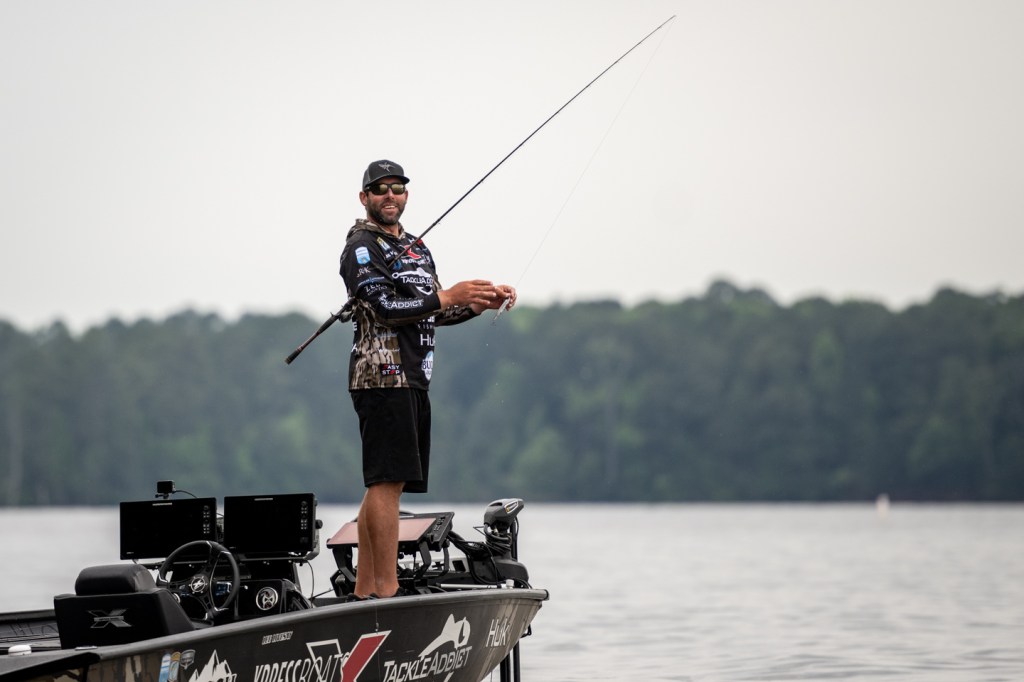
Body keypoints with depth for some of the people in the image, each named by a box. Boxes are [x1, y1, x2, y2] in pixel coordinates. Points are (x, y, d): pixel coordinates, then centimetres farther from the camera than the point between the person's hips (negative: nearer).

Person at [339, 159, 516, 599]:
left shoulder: (415, 248, 22)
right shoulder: (361, 248, -6)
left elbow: (431, 312, 25)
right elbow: (387, 308, -18)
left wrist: (483, 303, 11)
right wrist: (451, 295, -18)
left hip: (413, 380, 9)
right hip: (383, 377, -9)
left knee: (384, 484, 9)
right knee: (387, 482, -13)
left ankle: (364, 590, 12)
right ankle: (387, 589, -16)